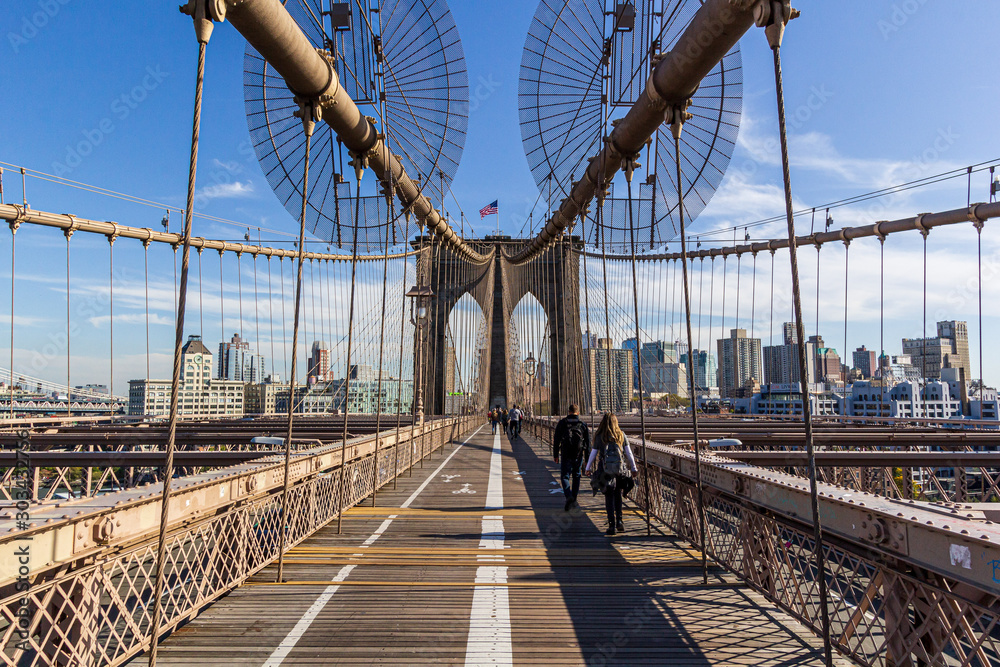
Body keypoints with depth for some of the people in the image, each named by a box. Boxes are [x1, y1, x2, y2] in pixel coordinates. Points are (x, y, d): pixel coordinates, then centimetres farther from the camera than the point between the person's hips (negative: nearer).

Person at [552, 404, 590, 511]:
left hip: (566, 455, -2)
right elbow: (588, 441, 5)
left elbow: (556, 440, 2)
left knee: (565, 476, 2)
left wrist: (555, 454, 9)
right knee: (576, 476, 16)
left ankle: (569, 496, -22)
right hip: (578, 455, 2)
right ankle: (574, 500, 21)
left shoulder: (562, 423, 2)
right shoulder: (583, 424, 5)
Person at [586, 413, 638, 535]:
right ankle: (619, 521, 8)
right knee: (618, 496, 16)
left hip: (606, 470, -2)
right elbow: (629, 453, 6)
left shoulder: (599, 437, -2)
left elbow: (593, 454, 3)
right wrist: (634, 468, 16)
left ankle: (612, 525, 3)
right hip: (621, 469, 2)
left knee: (609, 498, 6)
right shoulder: (621, 435, 3)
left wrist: (588, 468, 16)